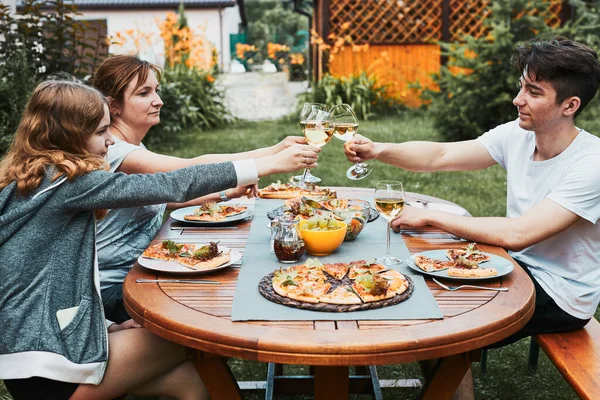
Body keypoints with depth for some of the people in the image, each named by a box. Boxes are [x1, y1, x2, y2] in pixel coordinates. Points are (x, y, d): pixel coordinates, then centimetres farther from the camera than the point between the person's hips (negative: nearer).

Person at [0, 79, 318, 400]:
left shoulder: (32, 176, 10)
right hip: (50, 370, -8)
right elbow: (169, 186, -20)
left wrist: (105, 325, 7)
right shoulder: (66, 180, -17)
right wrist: (270, 164, -15)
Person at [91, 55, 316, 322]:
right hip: (115, 288, -9)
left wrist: (226, 192, -2)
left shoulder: (134, 147, 8)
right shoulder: (111, 153, -24)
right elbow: (192, 170, -35)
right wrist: (273, 155, -39)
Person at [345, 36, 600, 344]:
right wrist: (378, 150, -27)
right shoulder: (517, 134, -6)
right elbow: (440, 156, -10)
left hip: (560, 297, -6)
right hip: (520, 266, 6)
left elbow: (516, 234, -32)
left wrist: (429, 217, -24)